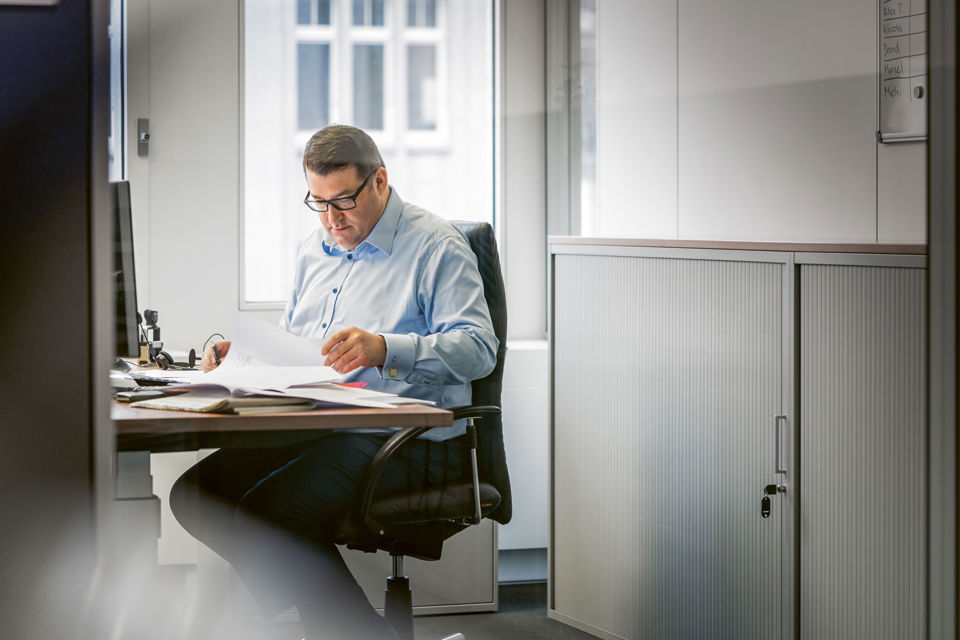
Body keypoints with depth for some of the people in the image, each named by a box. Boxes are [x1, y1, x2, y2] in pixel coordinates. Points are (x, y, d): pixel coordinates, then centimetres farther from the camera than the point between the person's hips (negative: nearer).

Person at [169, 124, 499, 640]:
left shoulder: (435, 246, -3)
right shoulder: (315, 250, 22)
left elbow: (478, 348, -15)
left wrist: (384, 349, -29)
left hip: (408, 439, -9)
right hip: (312, 431, 9)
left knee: (267, 510, -30)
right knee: (194, 494, -11)